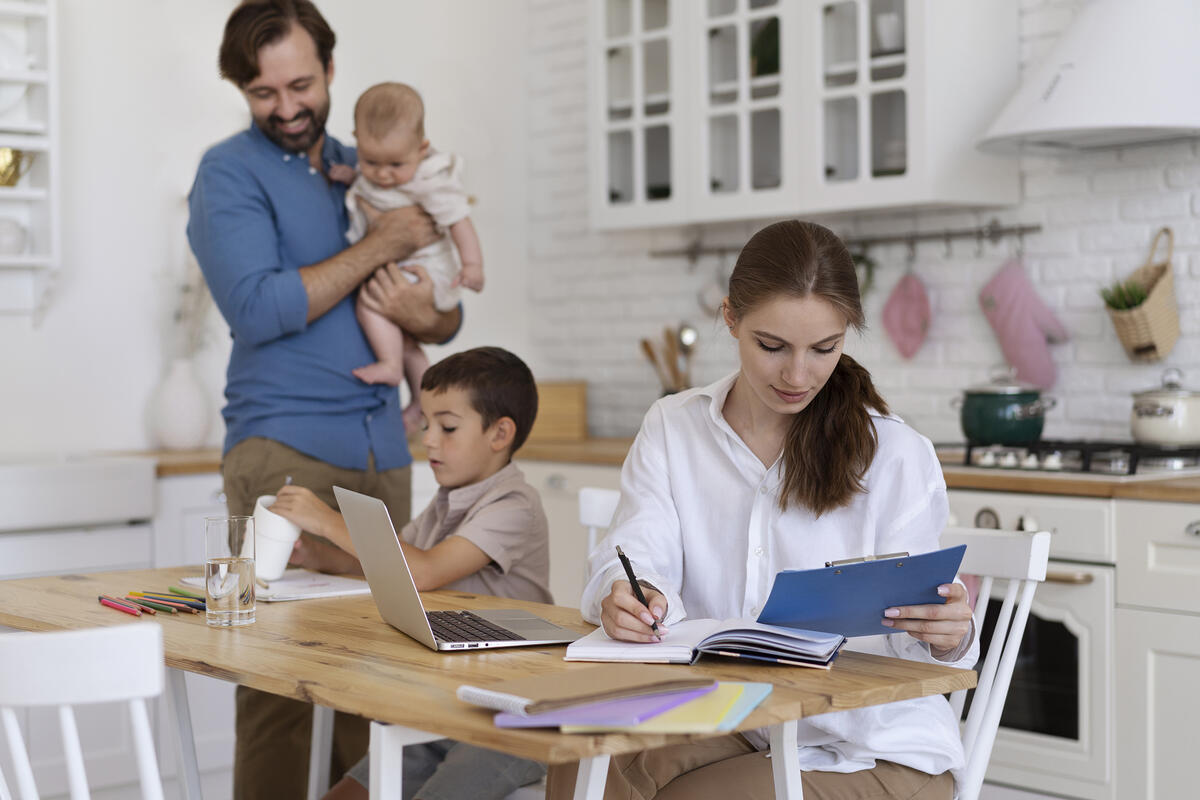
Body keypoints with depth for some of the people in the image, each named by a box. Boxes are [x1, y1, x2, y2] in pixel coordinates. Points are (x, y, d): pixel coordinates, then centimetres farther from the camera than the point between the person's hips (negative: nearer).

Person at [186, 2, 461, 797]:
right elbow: (259, 309, -14)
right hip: (284, 446, -5)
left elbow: (450, 319, 19)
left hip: (383, 450, 5)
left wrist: (425, 312, -6)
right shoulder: (230, 173, 0)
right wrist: (380, 244, -10)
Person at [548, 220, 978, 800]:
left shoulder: (898, 458, -4)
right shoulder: (672, 428, 6)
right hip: (725, 723, 3)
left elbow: (908, 638, -7)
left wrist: (945, 637, -32)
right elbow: (636, 553, -8)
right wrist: (626, 599, -33)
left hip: (874, 750, -2)